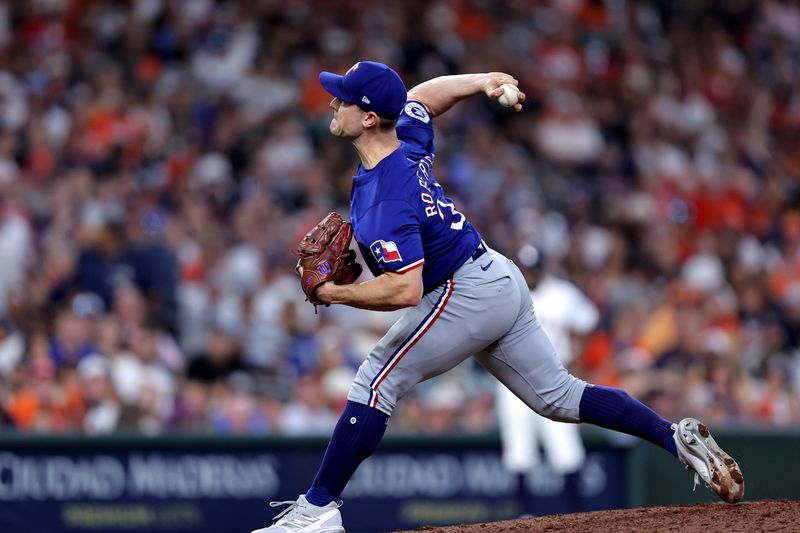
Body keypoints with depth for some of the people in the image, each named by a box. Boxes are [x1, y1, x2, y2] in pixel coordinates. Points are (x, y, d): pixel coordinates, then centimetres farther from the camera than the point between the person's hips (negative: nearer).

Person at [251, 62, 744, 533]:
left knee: (376, 383, -9)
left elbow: (405, 290, -34)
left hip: (466, 294, -10)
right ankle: (678, 438, 9)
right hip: (500, 278, 10)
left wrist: (333, 294, -23)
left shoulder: (384, 199, -26)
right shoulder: (409, 136, 1)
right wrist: (482, 82, 13)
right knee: (559, 396, 14)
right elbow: (423, 94, 25)